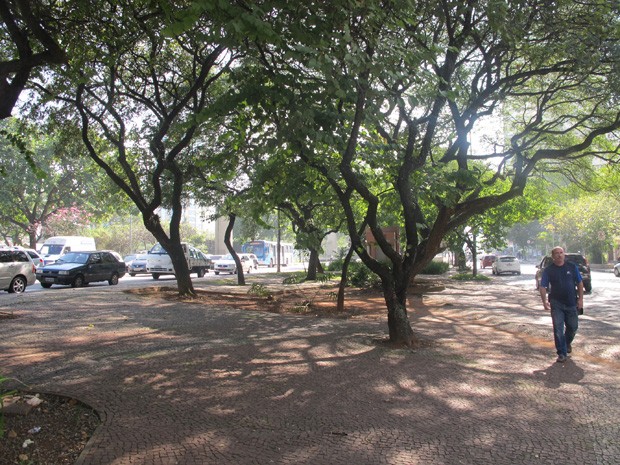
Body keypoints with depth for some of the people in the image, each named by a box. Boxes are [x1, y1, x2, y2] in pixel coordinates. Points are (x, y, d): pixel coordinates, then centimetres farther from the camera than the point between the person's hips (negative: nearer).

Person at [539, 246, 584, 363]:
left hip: (571, 303, 2)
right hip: (556, 304, -2)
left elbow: (580, 283, 6)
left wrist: (580, 299, -2)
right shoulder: (548, 270, -3)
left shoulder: (572, 267, 1)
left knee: (573, 327, 13)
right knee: (558, 329, -3)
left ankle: (567, 343, 42)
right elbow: (542, 287, -6)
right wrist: (544, 301, -19)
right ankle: (562, 353, 5)